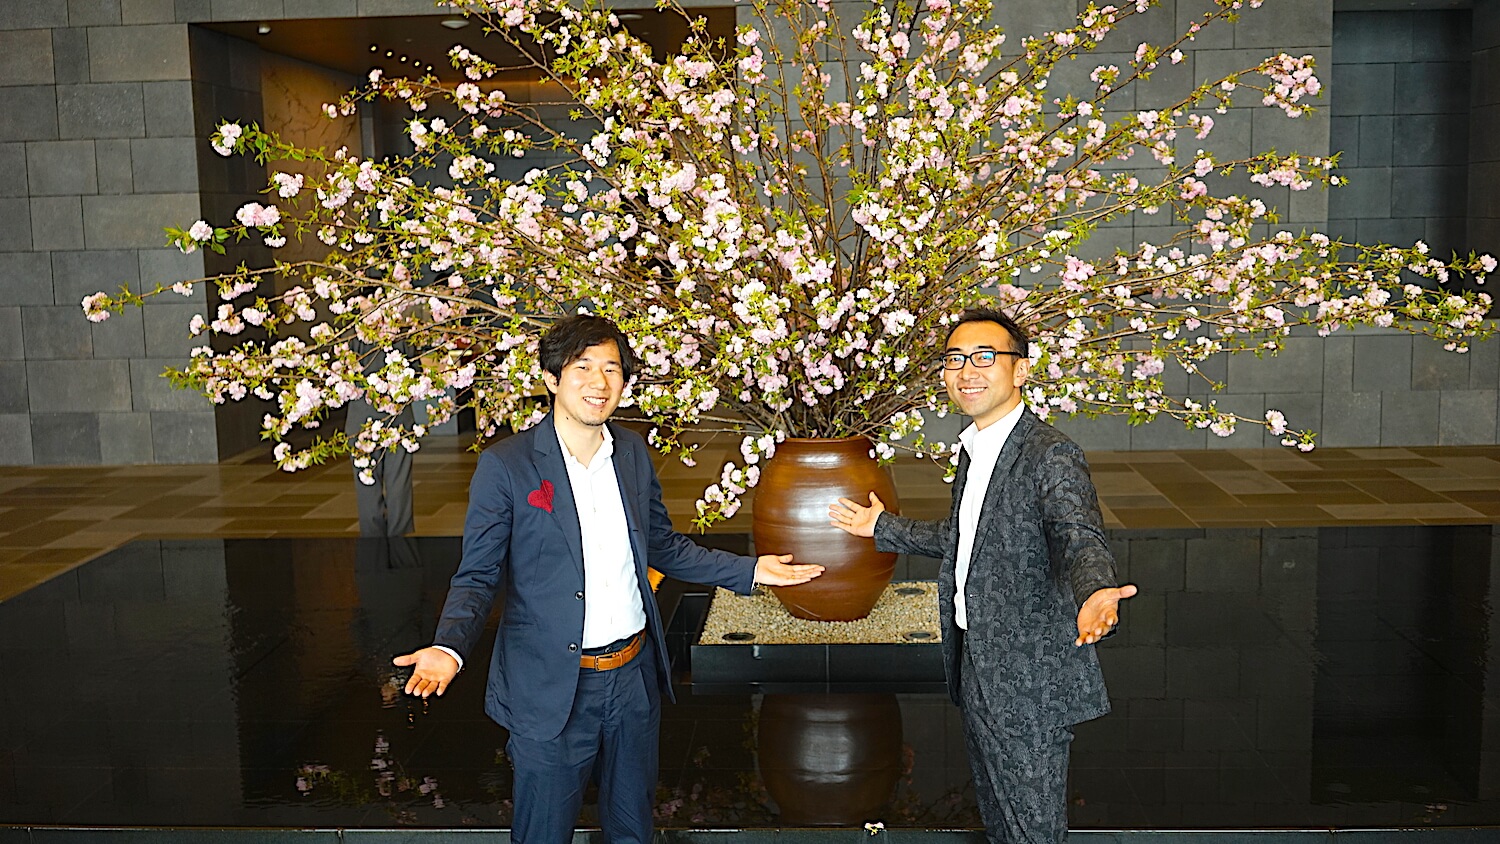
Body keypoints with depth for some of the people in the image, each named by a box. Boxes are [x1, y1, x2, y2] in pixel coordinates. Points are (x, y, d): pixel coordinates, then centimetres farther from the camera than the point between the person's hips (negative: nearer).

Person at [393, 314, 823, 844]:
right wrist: (449, 646, -26)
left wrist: (747, 571, 7)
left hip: (634, 676, 5)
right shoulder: (505, 464, -12)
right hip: (551, 688, -4)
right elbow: (478, 575, -8)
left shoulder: (632, 452, 3)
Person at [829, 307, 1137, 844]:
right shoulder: (975, 448, 9)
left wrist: (1094, 596, -58)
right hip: (977, 667, 9)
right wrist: (884, 528, 27)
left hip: (1027, 683, -9)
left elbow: (1076, 538, -37)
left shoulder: (1051, 456, -20)